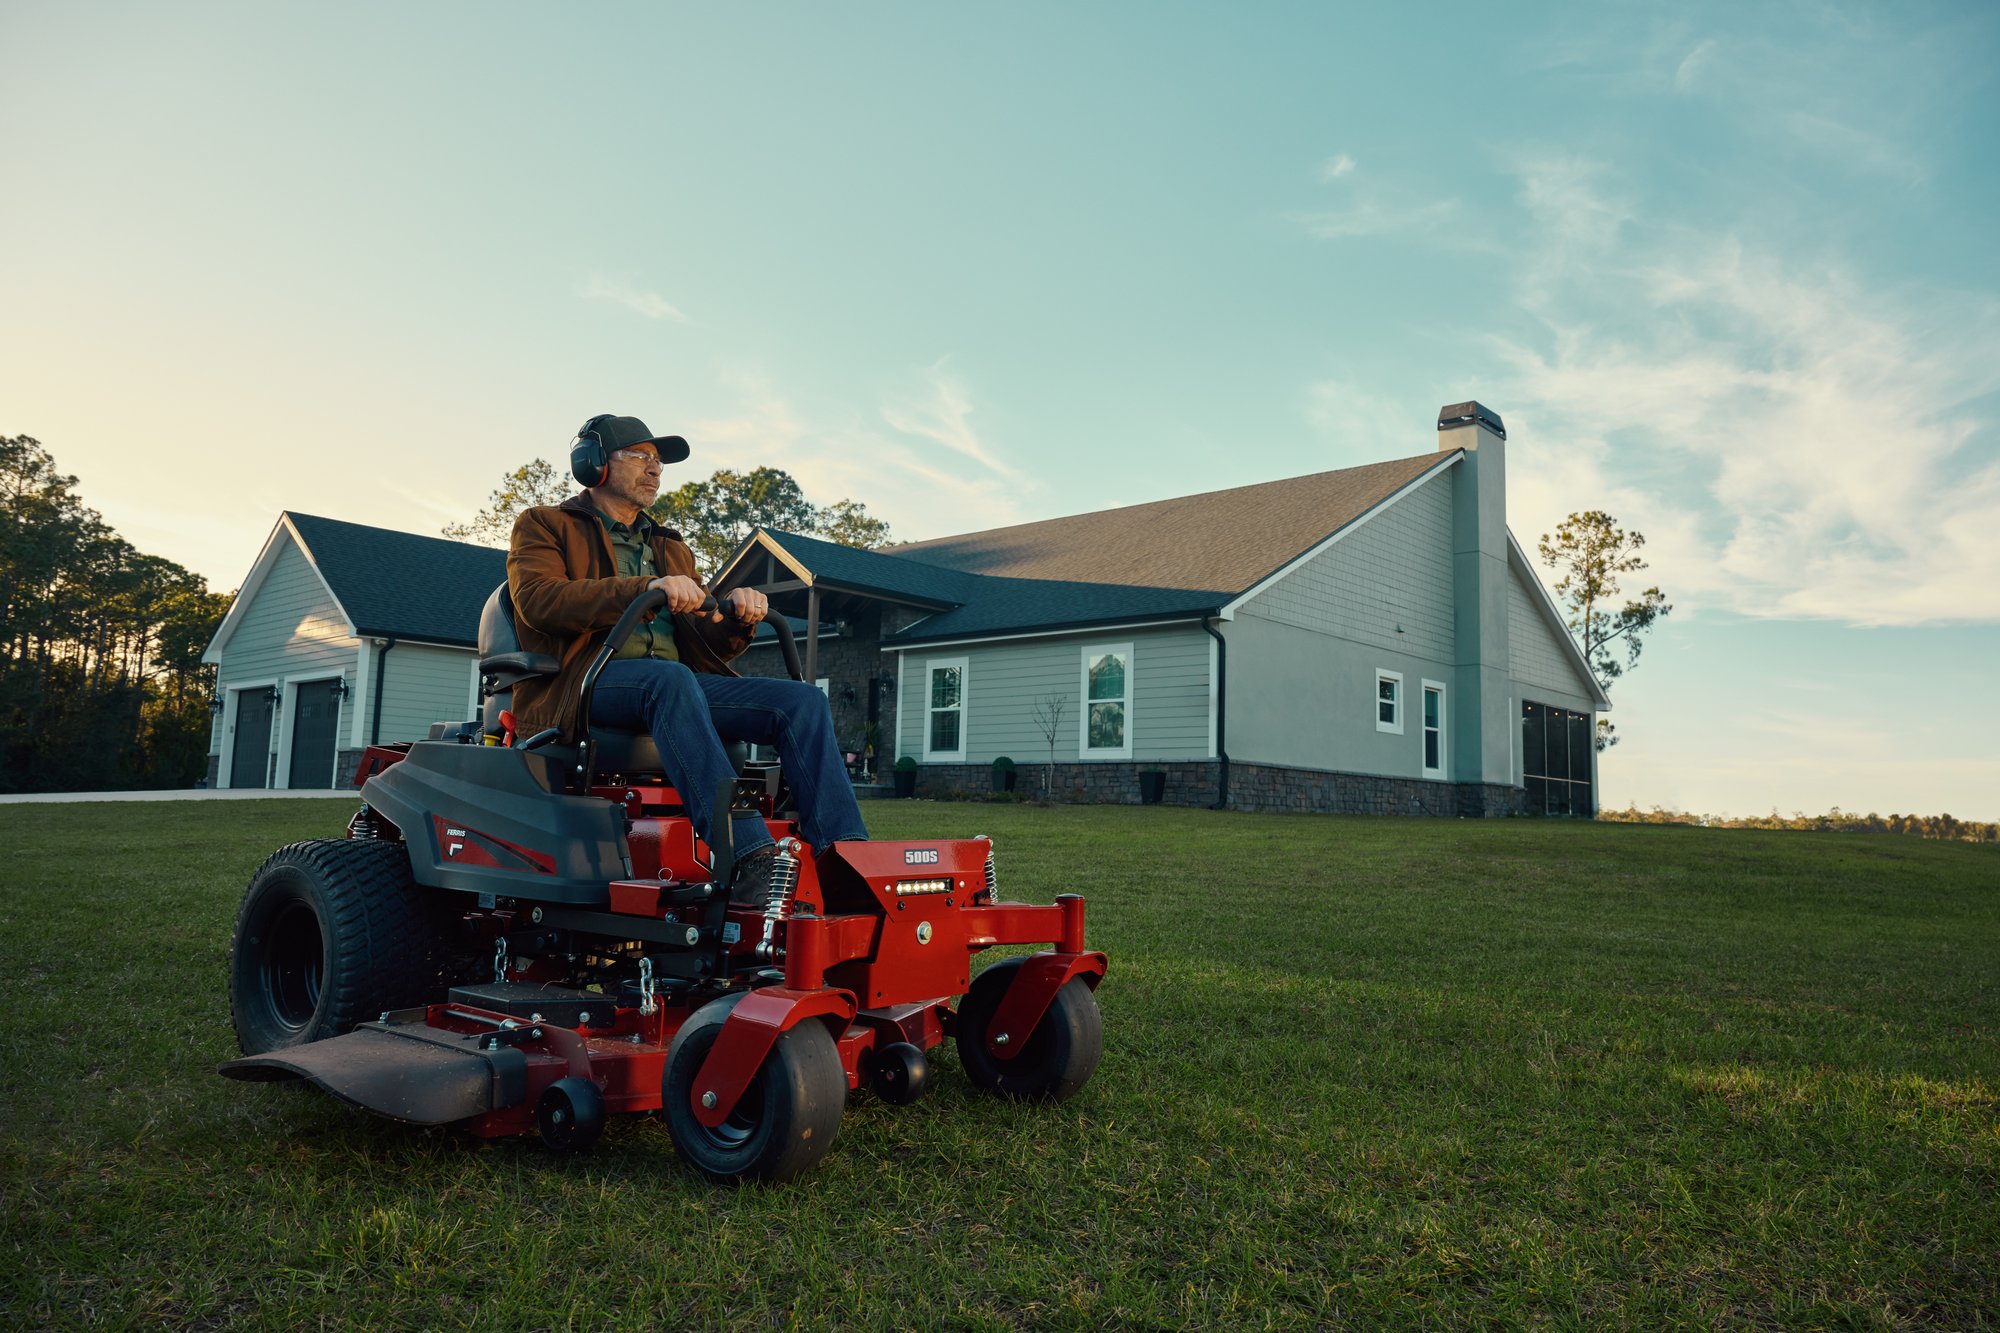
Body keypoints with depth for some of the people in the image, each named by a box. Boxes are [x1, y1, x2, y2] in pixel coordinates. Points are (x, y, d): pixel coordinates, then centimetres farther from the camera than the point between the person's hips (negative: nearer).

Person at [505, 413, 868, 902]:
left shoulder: (670, 548, 32)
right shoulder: (543, 526, 16)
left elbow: (708, 642, 22)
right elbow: (539, 600, -7)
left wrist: (737, 615, -3)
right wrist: (647, 587, -20)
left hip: (674, 682, 6)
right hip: (583, 680, -5)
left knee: (802, 700, -18)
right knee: (670, 678, -40)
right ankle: (747, 857, -52)